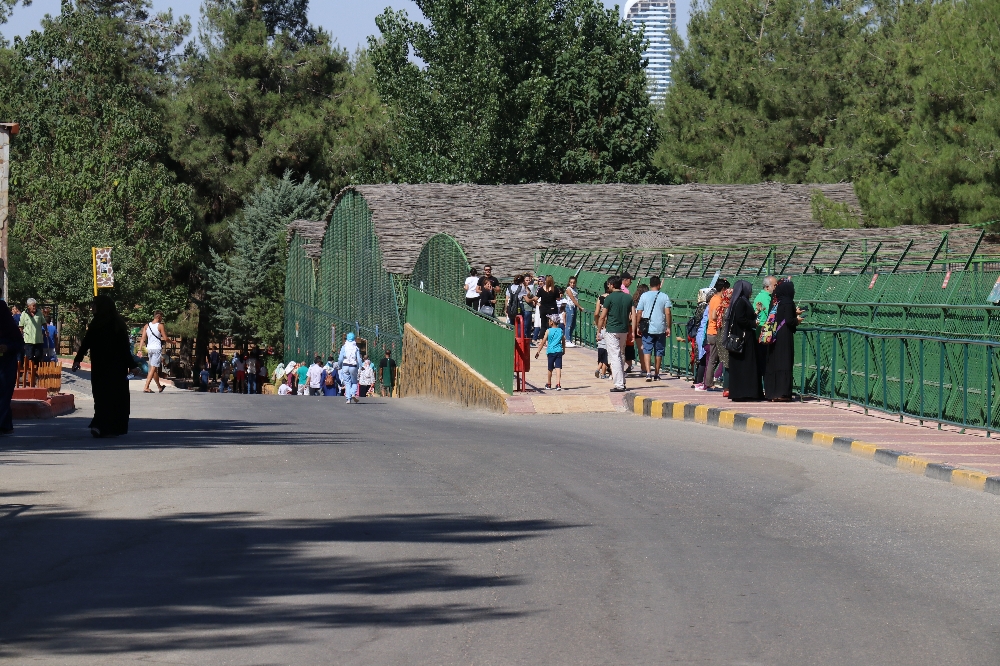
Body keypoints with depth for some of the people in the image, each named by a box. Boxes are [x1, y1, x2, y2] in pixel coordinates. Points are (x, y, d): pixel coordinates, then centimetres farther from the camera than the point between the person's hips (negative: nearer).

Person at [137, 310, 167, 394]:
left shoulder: (147, 326, 8)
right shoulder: (160, 326, -7)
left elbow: (143, 338, 3)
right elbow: (165, 338, -8)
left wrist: (140, 349, 0)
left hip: (149, 348, 6)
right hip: (157, 348, -6)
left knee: (154, 368, 18)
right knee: (153, 368, -9)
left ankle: (159, 387, 31)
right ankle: (146, 387, -20)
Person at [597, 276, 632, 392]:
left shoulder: (609, 298, -10)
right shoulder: (628, 298, 7)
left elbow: (602, 317, -9)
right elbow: (632, 316, 8)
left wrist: (598, 331, 0)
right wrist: (633, 332, 15)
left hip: (611, 330, -6)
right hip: (624, 330, 6)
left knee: (615, 357, -5)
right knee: (619, 356, 20)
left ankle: (619, 385, -10)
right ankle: (622, 382, 22)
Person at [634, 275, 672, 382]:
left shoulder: (644, 296, 0)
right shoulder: (664, 297, -1)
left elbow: (639, 313, 1)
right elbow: (667, 313, -7)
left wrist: (637, 327, 11)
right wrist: (668, 327, 1)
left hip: (647, 329, -1)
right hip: (661, 329, 1)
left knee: (647, 350, 0)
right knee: (659, 352, 12)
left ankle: (648, 372, -18)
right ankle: (656, 374, 20)